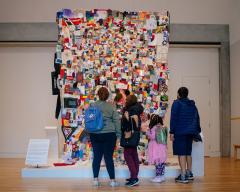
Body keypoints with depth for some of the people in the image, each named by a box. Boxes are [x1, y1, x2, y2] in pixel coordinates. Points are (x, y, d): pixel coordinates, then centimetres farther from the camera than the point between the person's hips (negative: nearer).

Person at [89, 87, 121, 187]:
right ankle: (112, 180, 6)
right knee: (108, 157, 2)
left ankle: (95, 179, 13)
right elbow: (117, 120, -3)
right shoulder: (111, 107, -5)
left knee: (97, 157, 9)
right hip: (109, 134, -2)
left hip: (95, 135, 2)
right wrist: (118, 133, 5)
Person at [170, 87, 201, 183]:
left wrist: (172, 132, -11)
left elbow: (173, 118, -11)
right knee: (188, 152, 16)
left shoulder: (177, 103, -5)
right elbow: (197, 118, 17)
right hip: (190, 132, 7)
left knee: (181, 153, -6)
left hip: (180, 132, -7)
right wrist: (197, 131, 25)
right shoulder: (192, 104, 14)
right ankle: (189, 173, 23)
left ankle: (183, 176, -9)